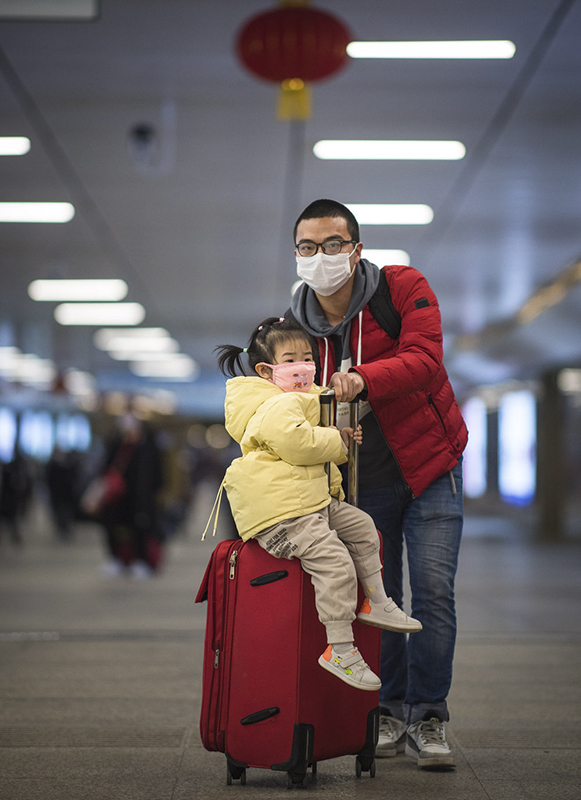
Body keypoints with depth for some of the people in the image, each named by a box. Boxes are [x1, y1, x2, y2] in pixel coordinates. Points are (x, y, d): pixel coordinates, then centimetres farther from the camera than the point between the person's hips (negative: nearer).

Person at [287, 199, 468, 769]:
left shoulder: (404, 288, -12)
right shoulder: (296, 327, -4)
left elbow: (423, 358, -28)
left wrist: (363, 377, -46)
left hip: (428, 468, -2)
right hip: (361, 480, 3)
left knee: (433, 590, -9)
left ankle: (426, 720, -1)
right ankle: (389, 713, 19)